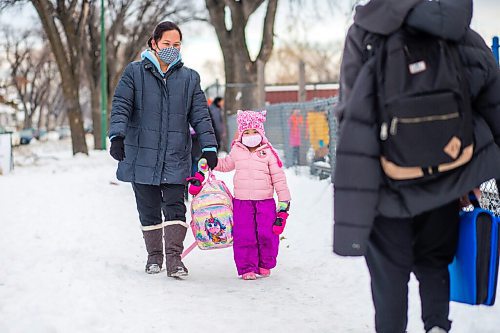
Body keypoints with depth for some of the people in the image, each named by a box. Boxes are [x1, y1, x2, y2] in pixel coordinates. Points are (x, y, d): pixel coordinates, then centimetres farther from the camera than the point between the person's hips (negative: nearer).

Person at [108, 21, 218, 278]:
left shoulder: (189, 78, 10)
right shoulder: (135, 72, 2)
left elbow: (200, 115, 8)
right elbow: (121, 107, -5)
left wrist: (209, 147, 0)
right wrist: (117, 136, -19)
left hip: (176, 157, 1)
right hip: (142, 155, -1)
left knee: (175, 207, -8)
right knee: (148, 209, 8)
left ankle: (174, 258, -8)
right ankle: (154, 256, 21)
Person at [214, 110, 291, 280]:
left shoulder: (268, 153, 0)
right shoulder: (236, 151, 7)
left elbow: (279, 178, 2)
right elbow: (225, 164, 29)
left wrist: (284, 202, -1)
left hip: (265, 201, -1)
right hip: (242, 201, 1)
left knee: (267, 234, -4)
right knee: (244, 236, -4)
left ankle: (265, 265, 18)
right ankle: (247, 268, 6)